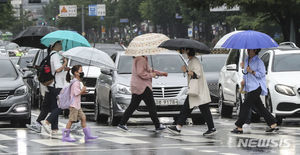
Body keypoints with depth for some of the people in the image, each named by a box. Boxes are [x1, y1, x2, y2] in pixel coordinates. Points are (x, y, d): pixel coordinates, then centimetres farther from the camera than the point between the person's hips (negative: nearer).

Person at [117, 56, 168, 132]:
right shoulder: (141, 59, -15)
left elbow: (149, 70, 27)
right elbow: (141, 73, -24)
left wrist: (161, 73, 29)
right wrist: (151, 75, -12)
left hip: (136, 87, 10)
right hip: (143, 87, -10)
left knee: (133, 106, 10)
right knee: (152, 107, -5)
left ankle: (122, 124, 6)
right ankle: (157, 126, -2)